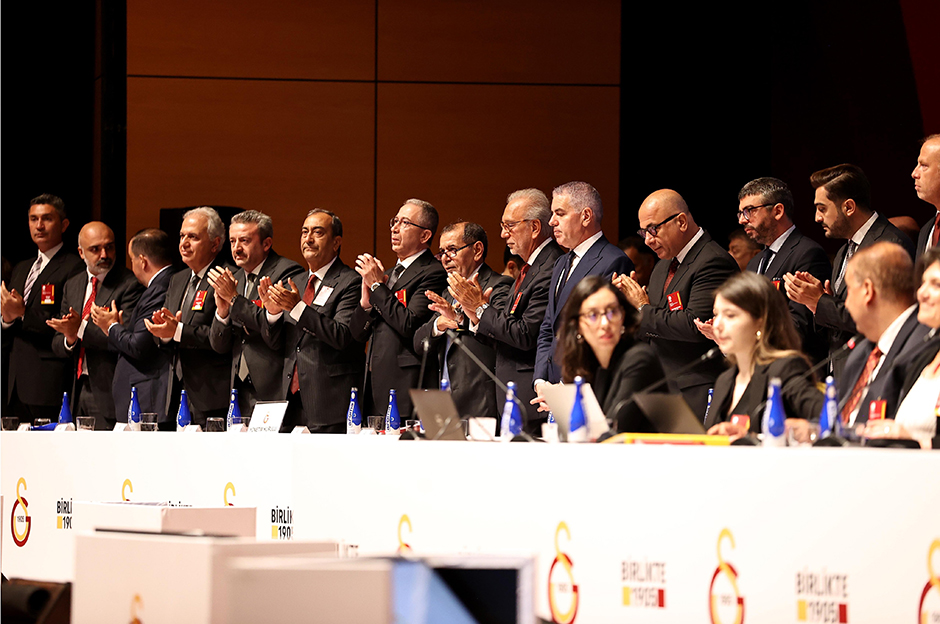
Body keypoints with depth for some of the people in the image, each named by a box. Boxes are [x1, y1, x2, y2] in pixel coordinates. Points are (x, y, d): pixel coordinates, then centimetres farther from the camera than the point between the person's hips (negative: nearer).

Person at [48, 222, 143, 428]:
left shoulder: (130, 285, -7)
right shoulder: (72, 286, 16)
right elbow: (57, 345, 15)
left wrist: (82, 330, -21)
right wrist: (69, 340, -8)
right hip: (78, 392, 6)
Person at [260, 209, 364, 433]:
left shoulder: (351, 283, -5)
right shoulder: (293, 284, 17)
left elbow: (342, 336, -18)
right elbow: (275, 343, 15)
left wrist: (298, 307, -23)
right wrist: (273, 312, -6)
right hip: (291, 396, 6)